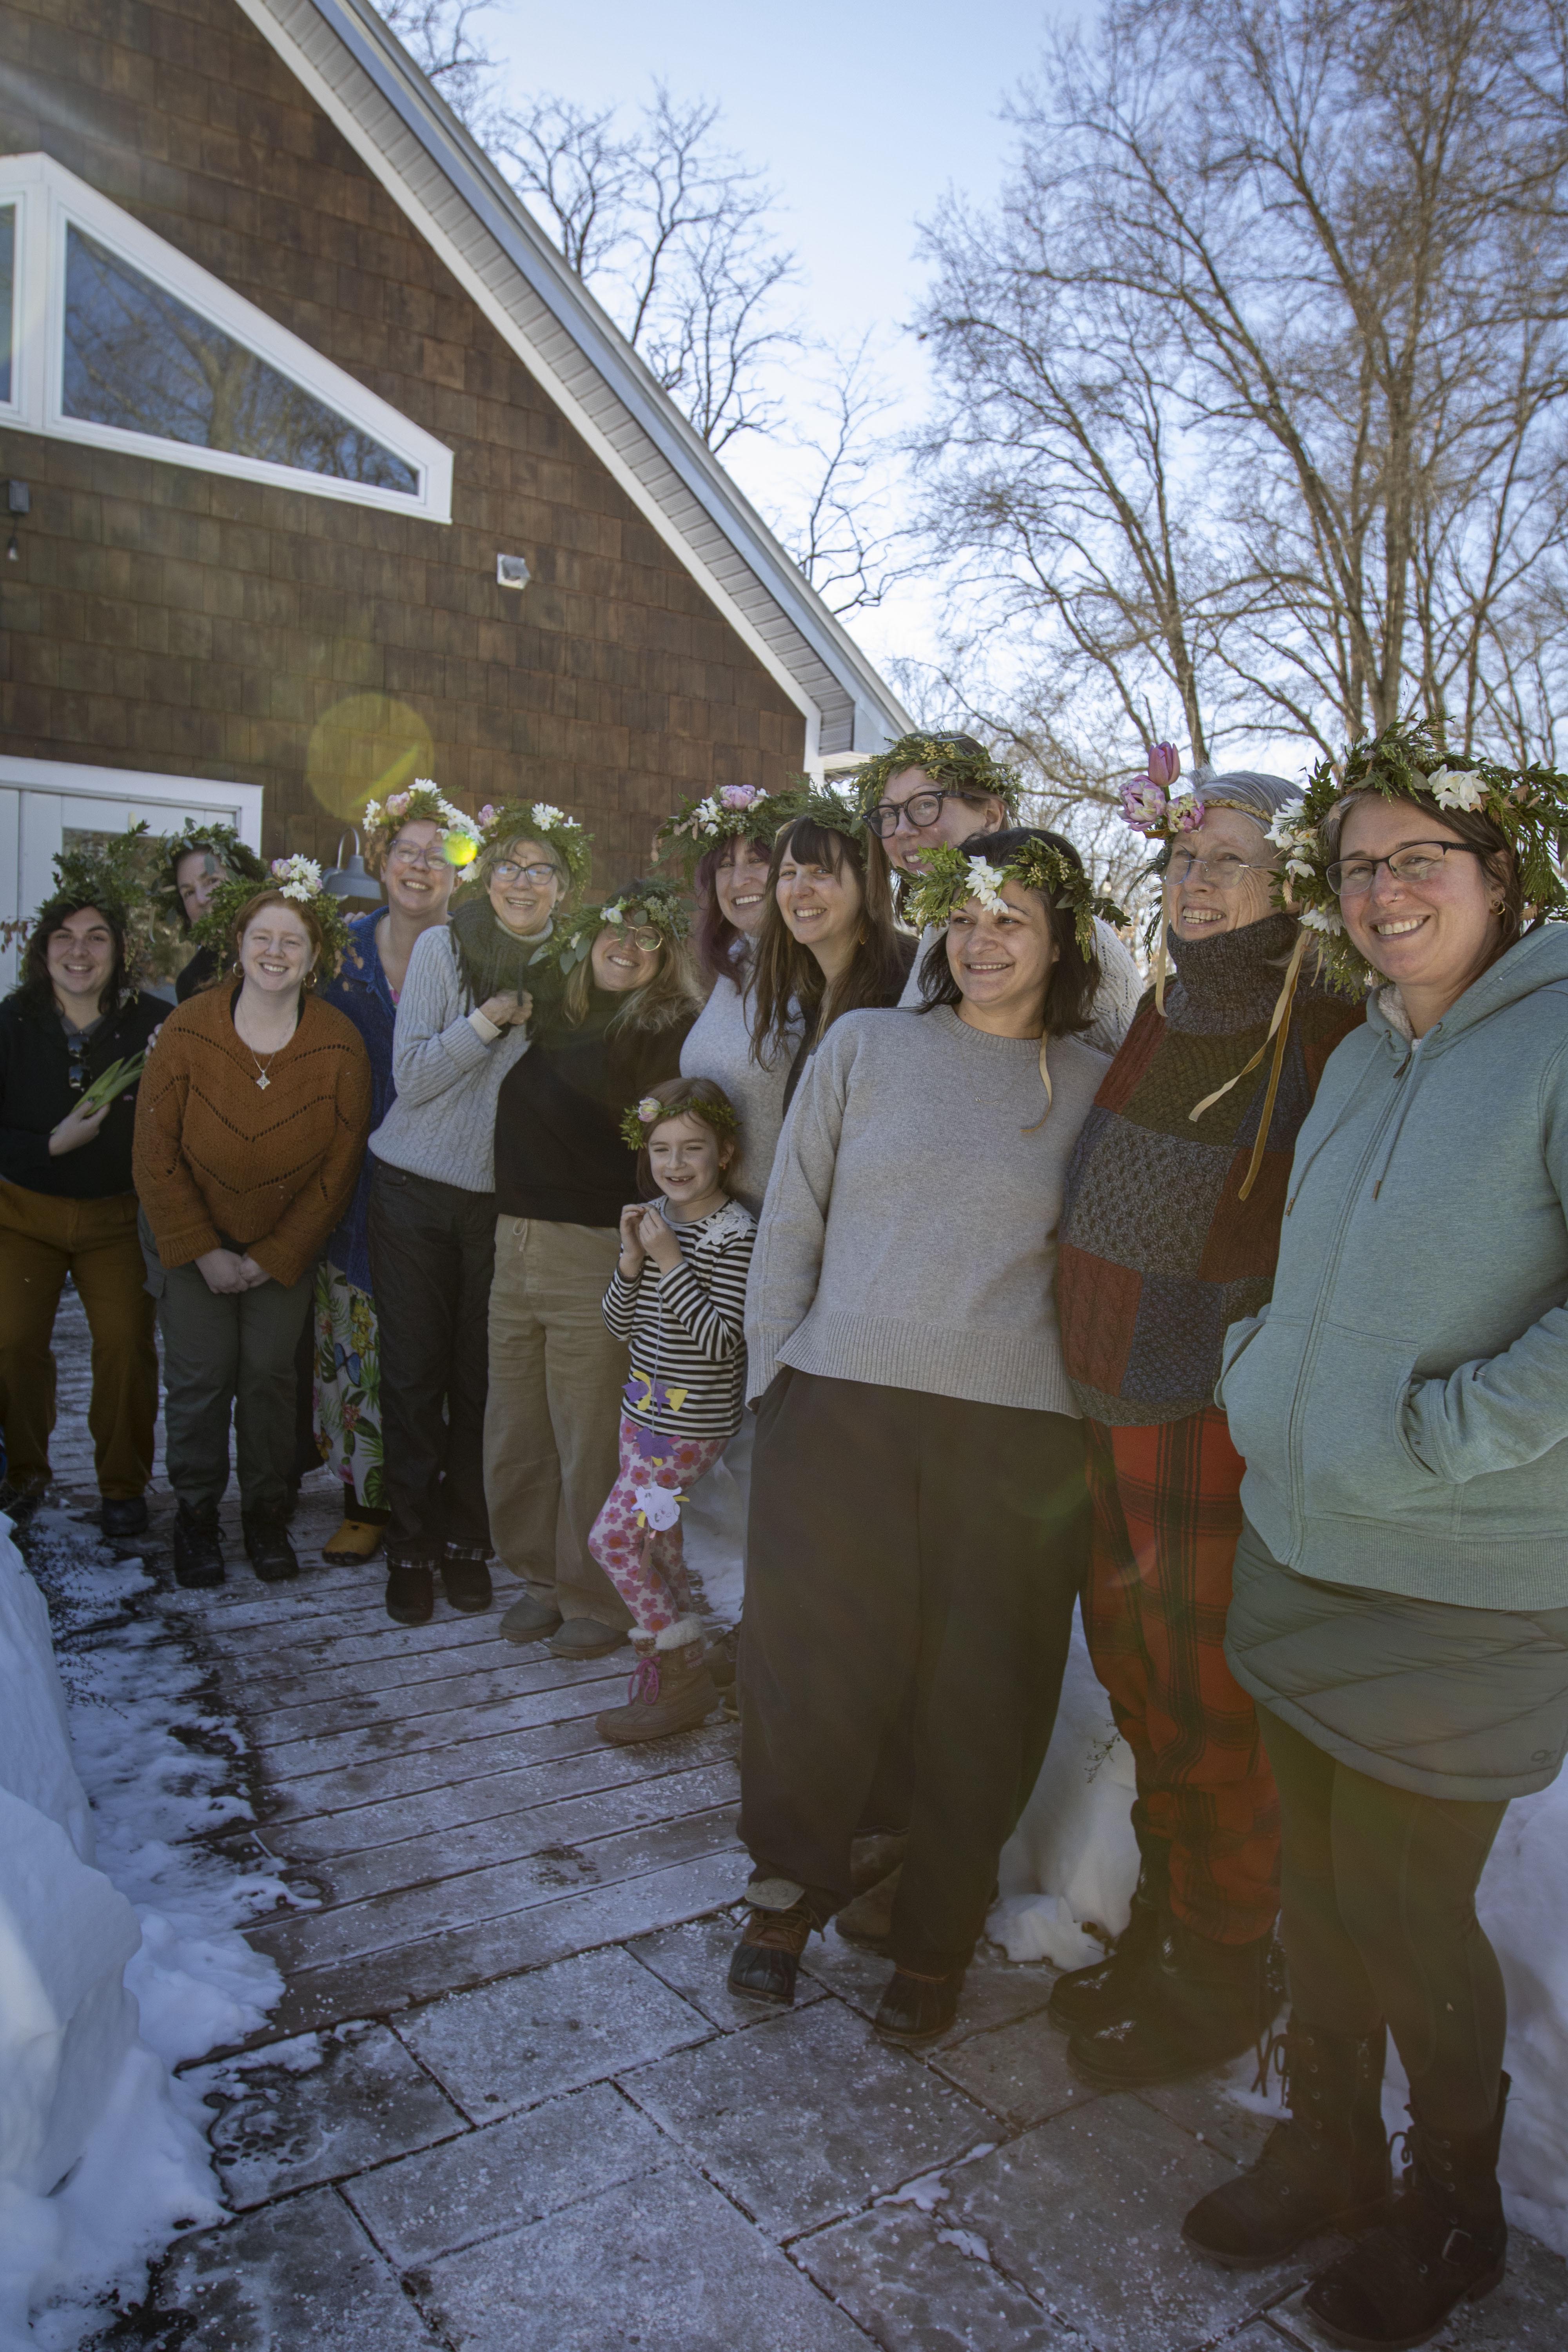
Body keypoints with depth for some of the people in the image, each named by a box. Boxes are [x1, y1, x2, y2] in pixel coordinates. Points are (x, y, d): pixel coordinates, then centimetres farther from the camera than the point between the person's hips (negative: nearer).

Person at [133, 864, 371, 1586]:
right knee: (200, 1375, -2)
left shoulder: (340, 1045, -14)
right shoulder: (187, 1030, -15)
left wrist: (276, 1257, -9)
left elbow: (339, 1168, -8)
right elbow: (156, 1159, -9)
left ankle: (265, 1512, 19)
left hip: (287, 1246, 0)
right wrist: (204, 1253, -11)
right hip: (194, 1241, 0)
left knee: (269, 1373, 0)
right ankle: (196, 1513, 18)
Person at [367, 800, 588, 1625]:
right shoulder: (443, 946, -4)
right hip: (414, 1188, -1)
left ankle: (466, 1541, 23)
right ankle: (410, 1547, 18)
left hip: (505, 1197, 2)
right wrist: (489, 1019, -21)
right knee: (413, 1371, 4)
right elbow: (410, 1077, -11)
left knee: (481, 1377, 7)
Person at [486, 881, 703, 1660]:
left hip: (595, 1252, -6)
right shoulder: (547, 1011, 13)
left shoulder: (665, 1031, -4)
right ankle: (539, 1580, 32)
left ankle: (596, 1601, 20)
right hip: (514, 1244, 6)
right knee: (515, 1436, 14)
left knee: (589, 1442, 2)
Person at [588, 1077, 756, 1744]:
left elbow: (722, 1341, -23)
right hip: (644, 1409, 8)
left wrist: (671, 1263, -24)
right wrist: (632, 1259, -10)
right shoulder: (655, 1218, 5)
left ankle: (687, 1675, 9)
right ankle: (662, 1686, 28)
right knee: (655, 1542, 14)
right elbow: (620, 1326, 7)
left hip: (691, 1425, -7)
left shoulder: (736, 1235, -18)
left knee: (612, 1537, -6)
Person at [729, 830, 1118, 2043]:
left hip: (1019, 1434, 1)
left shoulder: (1098, 1086, 8)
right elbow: (791, 1222, 7)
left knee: (982, 1696, 8)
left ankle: (937, 1942, 32)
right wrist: (774, 1377, 3)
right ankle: (791, 1891, 34)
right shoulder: (863, 1045, 6)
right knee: (814, 1664, 5)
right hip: (841, 1407, 0)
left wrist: (1094, 1418, 4)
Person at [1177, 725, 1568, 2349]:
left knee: (1402, 1914, 8)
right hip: (1300, 1549, 7)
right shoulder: (1359, 1058, 10)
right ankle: (1327, 2150, 41)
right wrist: (1258, 1368, 8)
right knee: (1315, 1886, 19)